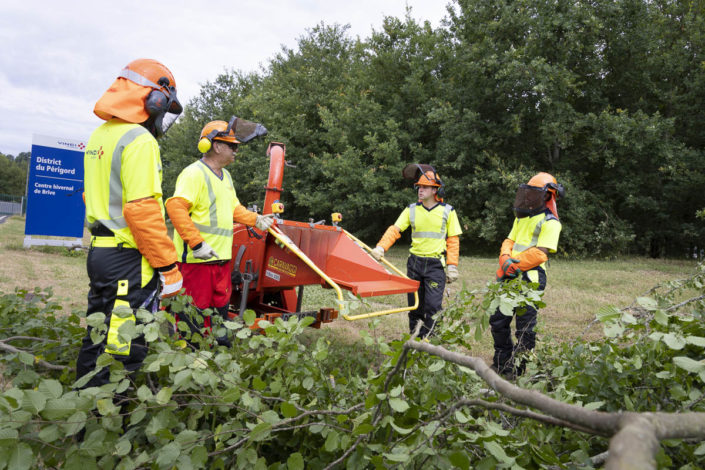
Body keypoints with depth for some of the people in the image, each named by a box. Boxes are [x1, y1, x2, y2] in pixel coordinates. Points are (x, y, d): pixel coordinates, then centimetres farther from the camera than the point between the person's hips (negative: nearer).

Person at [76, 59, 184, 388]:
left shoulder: (99, 136, 15)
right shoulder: (140, 141, -15)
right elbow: (143, 210, -22)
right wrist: (168, 267, -18)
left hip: (98, 250, 10)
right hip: (128, 259, -10)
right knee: (126, 347, -2)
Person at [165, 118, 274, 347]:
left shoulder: (225, 176, 18)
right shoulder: (194, 173, -13)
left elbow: (233, 207, 28)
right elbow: (175, 208, -23)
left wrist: (256, 219, 14)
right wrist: (196, 243, -27)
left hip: (221, 256, 10)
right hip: (197, 258, -9)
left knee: (220, 304, 19)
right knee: (195, 310, -3)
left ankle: (219, 343, 33)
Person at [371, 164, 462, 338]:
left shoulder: (447, 211, 0)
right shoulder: (411, 210, 4)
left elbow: (453, 240, 2)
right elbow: (395, 229, -3)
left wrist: (452, 267, -3)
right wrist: (381, 247, -19)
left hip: (435, 265, -3)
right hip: (414, 262, 3)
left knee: (432, 306, -10)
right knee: (414, 305, 10)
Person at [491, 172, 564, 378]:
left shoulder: (550, 222, -6)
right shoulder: (522, 216, 20)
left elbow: (539, 253, -15)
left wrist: (514, 265, -17)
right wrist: (505, 259, -5)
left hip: (530, 278, -8)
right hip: (510, 277, 8)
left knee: (525, 326, -1)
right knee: (498, 320, 14)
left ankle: (517, 370, 10)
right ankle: (502, 363, 30)